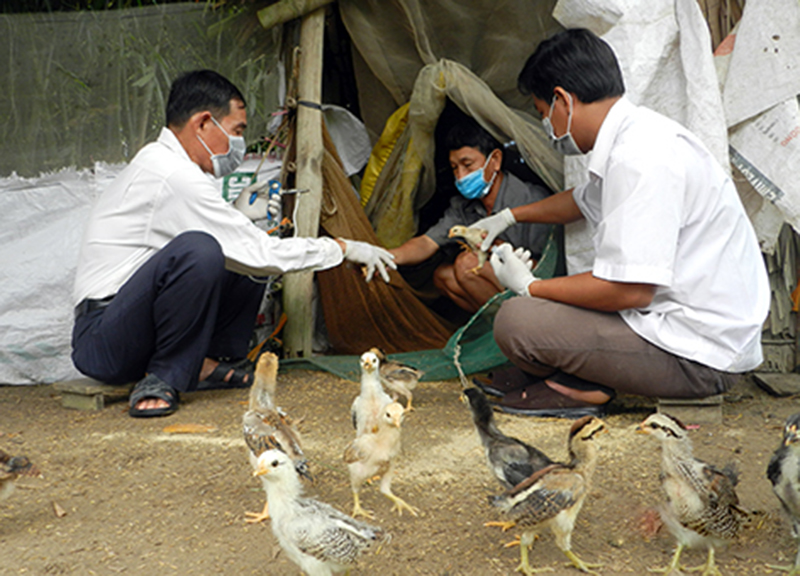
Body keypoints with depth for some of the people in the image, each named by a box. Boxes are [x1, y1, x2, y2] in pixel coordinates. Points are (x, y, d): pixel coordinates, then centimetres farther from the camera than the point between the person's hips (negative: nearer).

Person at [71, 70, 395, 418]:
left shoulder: (156, 161, 13)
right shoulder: (173, 176, -19)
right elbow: (261, 255, -18)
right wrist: (342, 248, -8)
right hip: (101, 344, -10)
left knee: (245, 261, 10)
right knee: (198, 249, -35)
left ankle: (207, 363, 5)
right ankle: (162, 380, -20)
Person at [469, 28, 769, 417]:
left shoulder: (639, 159, -24)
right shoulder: (636, 133, 9)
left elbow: (630, 291, -28)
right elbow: (584, 201, 32)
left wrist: (530, 287, -13)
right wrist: (508, 218, 44)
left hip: (696, 357, -11)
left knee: (515, 322, -22)